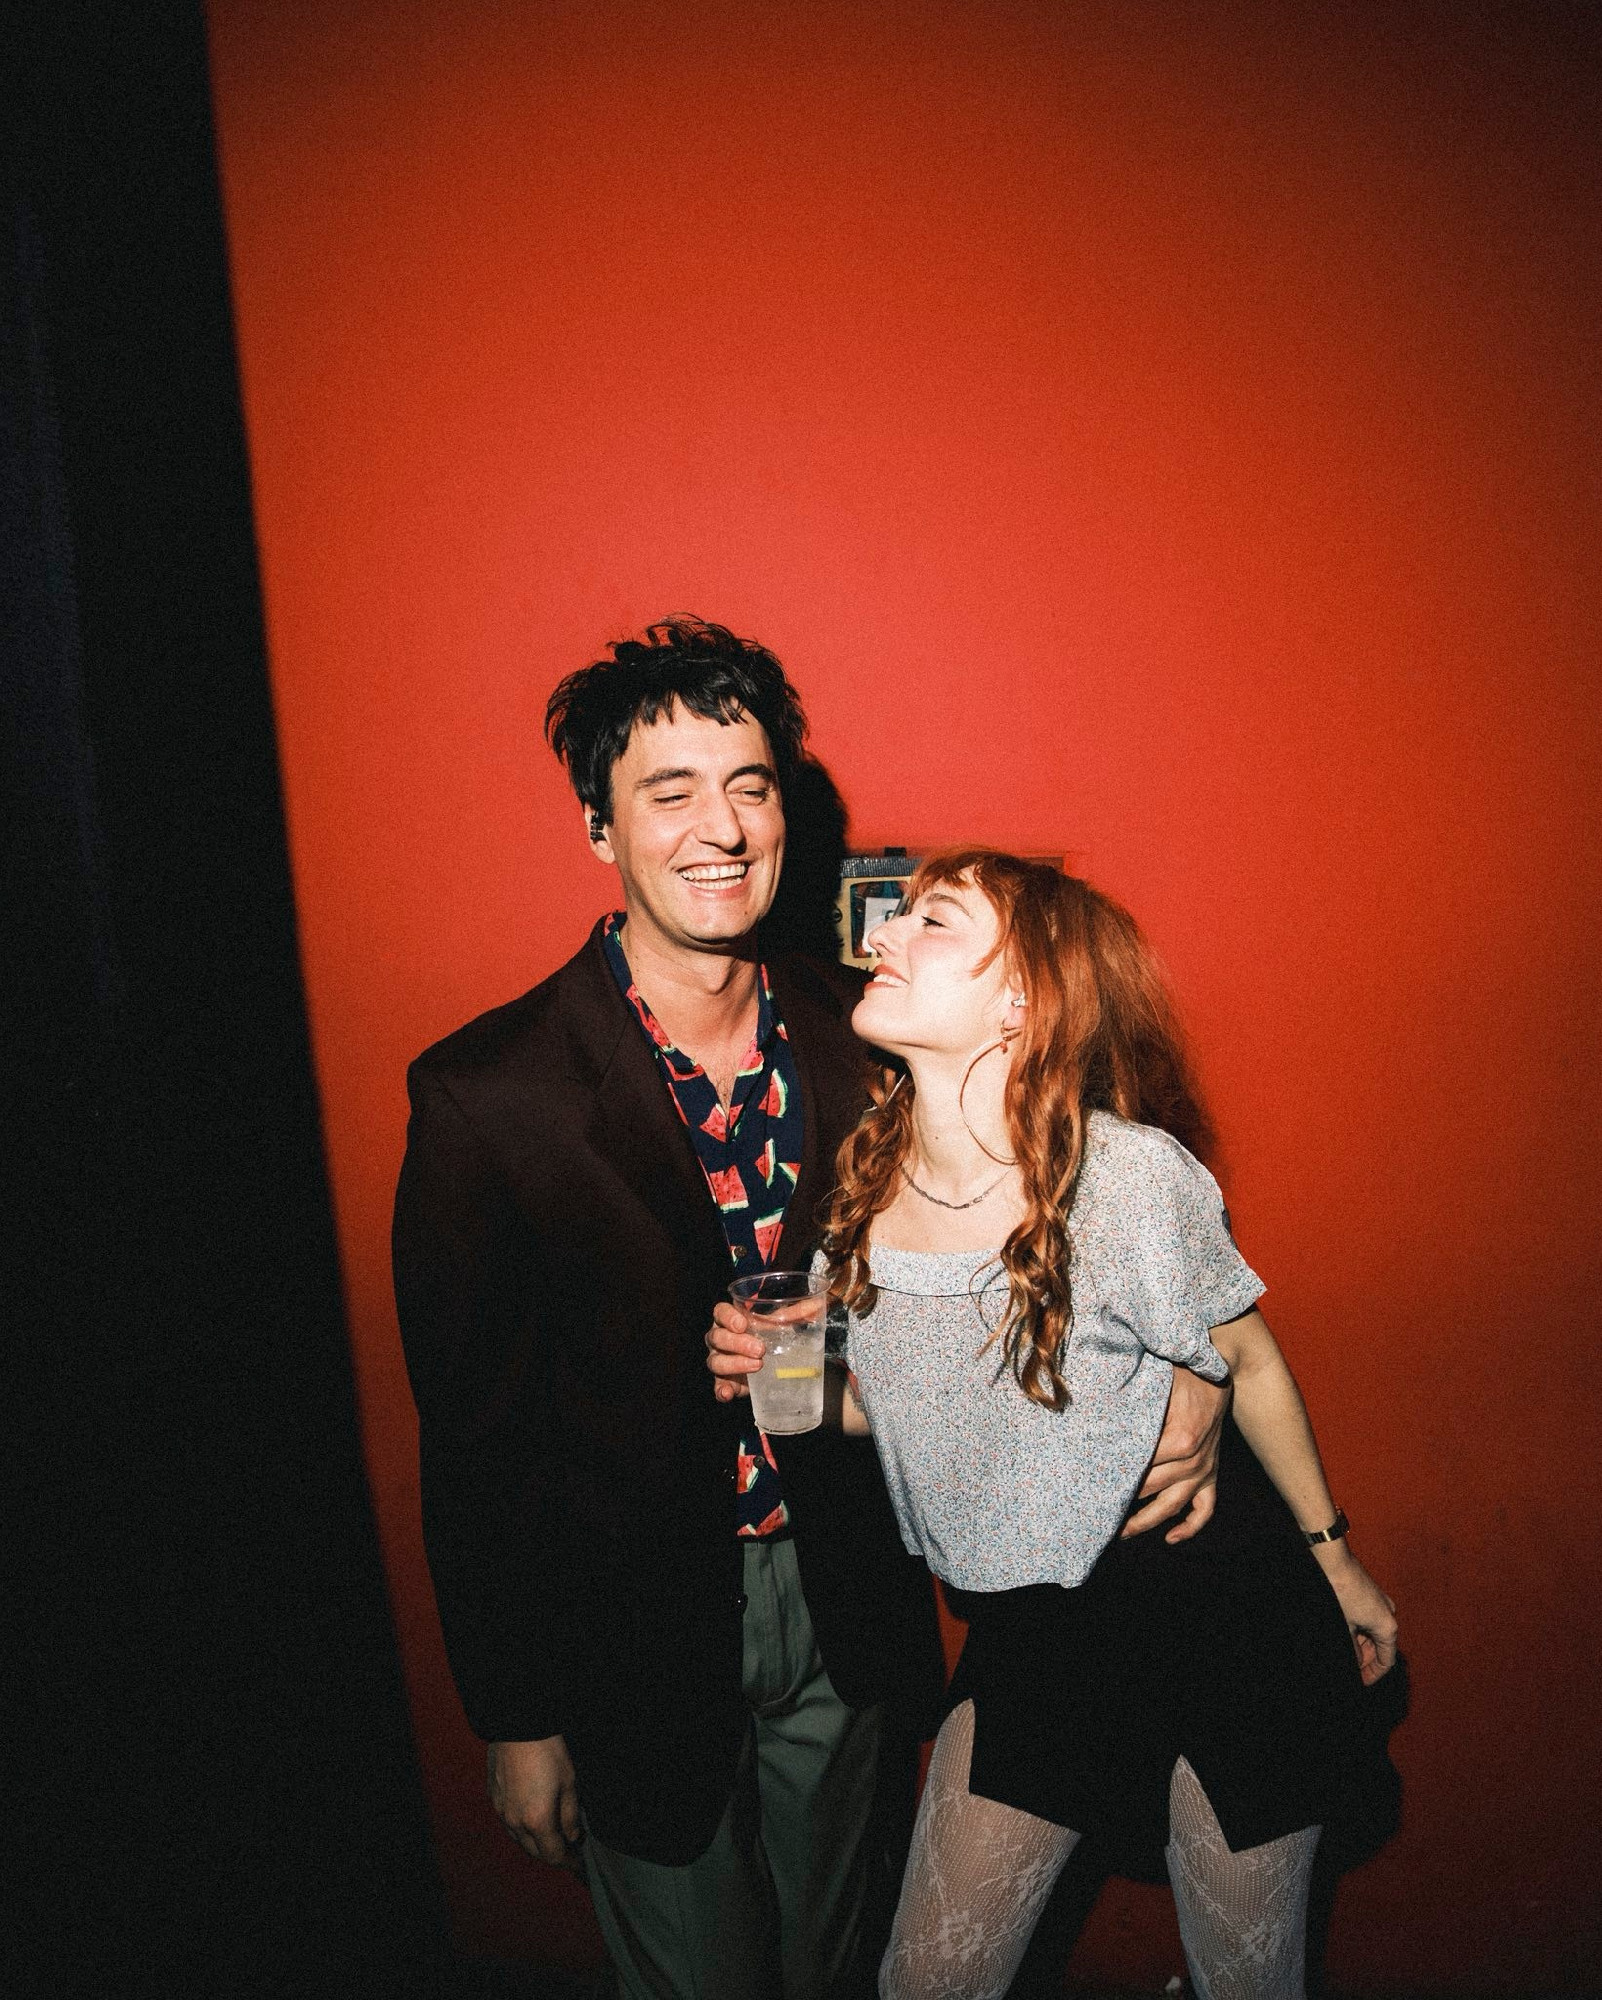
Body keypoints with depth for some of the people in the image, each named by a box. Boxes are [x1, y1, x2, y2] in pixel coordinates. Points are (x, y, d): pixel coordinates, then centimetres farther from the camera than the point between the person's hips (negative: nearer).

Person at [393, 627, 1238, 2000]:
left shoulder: (859, 1036, -8)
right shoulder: (489, 1097, -19)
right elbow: (474, 1437, -12)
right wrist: (516, 1719, -6)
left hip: (850, 1615, 3)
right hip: (640, 1642, -3)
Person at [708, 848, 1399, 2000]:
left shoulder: (1128, 1176, -24)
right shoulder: (867, 1184, -9)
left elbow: (1246, 1362, -7)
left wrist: (1333, 1555, 7)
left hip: (1215, 1613, -3)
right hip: (1027, 1635, 4)